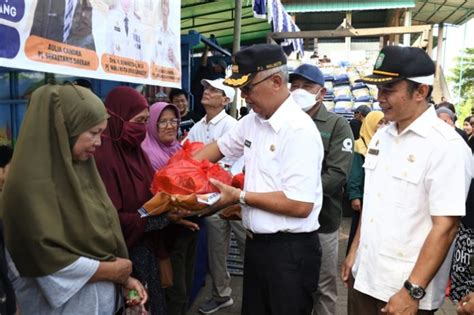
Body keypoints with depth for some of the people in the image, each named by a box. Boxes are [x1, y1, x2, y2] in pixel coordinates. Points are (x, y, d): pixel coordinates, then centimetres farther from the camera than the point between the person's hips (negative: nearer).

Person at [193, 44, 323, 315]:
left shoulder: (299, 130, -21)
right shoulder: (252, 121, 5)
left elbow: (300, 206, -24)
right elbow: (221, 147, 20)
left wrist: (240, 196, -17)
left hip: (290, 250, -8)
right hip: (257, 242, 8)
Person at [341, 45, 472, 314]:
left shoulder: (446, 146, -16)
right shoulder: (381, 137, 5)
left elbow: (445, 226, -19)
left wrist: (413, 292, -19)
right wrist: (354, 250, 13)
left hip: (405, 290, -6)